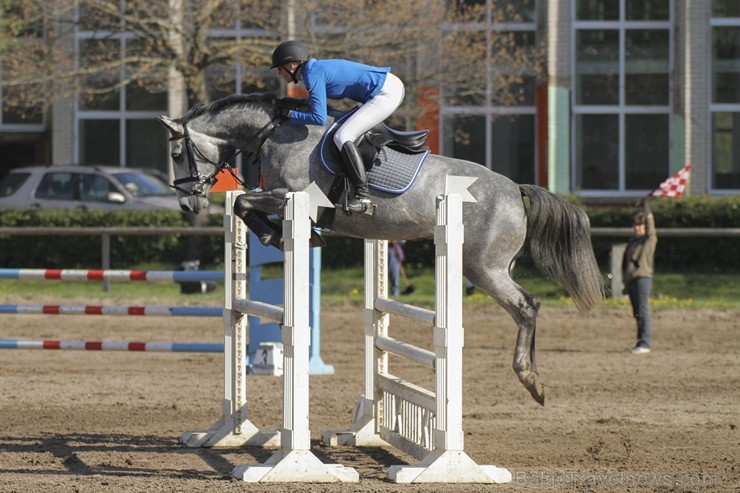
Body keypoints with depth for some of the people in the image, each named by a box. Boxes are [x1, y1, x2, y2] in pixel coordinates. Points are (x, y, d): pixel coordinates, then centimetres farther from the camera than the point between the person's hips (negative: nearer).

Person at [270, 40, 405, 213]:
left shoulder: (313, 75, -16)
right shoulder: (316, 68, 13)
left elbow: (319, 118, -23)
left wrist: (291, 114, -10)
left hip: (386, 93, -10)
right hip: (392, 86, 10)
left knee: (343, 137, -15)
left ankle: (363, 197, -19)